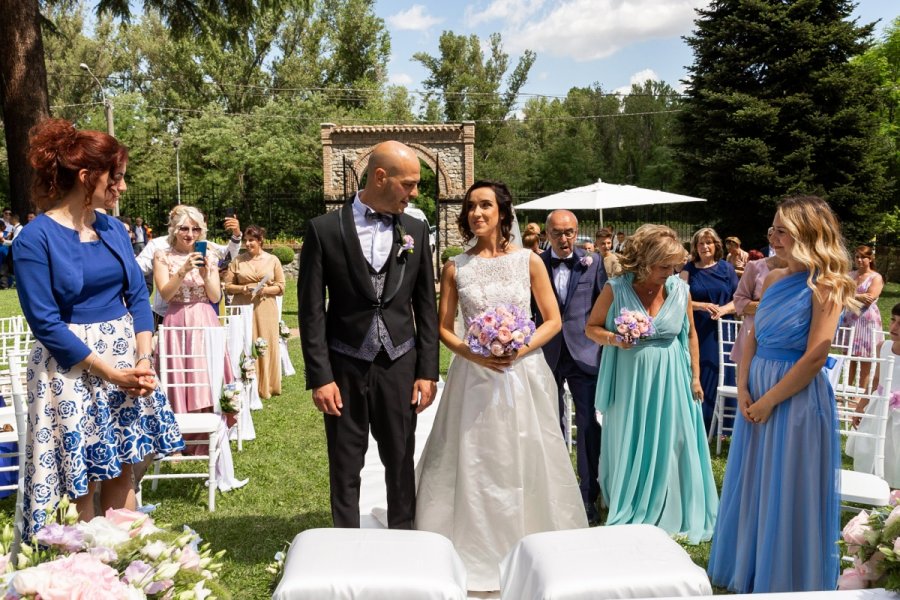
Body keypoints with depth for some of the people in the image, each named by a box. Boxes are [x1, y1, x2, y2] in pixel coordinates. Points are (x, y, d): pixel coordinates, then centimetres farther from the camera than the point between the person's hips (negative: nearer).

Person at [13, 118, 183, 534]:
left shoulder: (113, 228, 6)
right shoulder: (35, 239, -13)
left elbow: (137, 295, 6)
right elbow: (45, 322, -15)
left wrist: (143, 358, -9)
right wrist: (109, 372, -17)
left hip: (126, 359, 6)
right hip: (71, 371, -5)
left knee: (122, 470, 12)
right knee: (78, 482, 4)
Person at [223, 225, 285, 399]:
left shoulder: (273, 260, 6)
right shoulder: (237, 261, 7)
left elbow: (281, 287, 5)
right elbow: (228, 286, 7)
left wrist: (265, 290, -11)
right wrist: (242, 288, -10)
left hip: (265, 309, 0)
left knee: (266, 346, 1)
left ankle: (265, 387, 10)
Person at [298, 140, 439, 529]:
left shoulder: (415, 231, 4)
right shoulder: (325, 229, -5)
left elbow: (426, 306, 6)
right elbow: (311, 309, -5)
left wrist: (428, 371, 2)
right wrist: (319, 377, -10)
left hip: (400, 366, 2)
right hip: (345, 367, -2)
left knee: (401, 463, 12)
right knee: (345, 469, 10)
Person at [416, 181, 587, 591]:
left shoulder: (528, 261, 1)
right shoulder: (455, 268, 3)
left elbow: (553, 320, 2)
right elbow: (443, 328, 5)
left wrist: (520, 350, -13)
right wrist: (472, 354, -13)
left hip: (523, 373, 0)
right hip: (474, 375, 1)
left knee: (527, 463, 5)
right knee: (471, 464, 3)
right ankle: (476, 554, 20)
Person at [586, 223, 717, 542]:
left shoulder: (680, 289, -3)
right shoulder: (616, 289, -10)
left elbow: (691, 335, 8)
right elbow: (591, 327, 0)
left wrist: (695, 377, 8)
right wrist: (613, 339, -20)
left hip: (670, 381, 2)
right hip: (629, 381, -2)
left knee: (670, 447, 8)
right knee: (629, 447, 10)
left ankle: (670, 515, 27)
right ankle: (628, 516, 29)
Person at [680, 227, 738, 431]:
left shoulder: (726, 268, 6)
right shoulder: (689, 269, 5)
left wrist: (724, 309, -15)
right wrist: (703, 306, -16)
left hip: (721, 332, 1)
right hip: (696, 332, 0)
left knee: (719, 376, 3)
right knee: (697, 379, 1)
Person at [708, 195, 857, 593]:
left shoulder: (824, 286, -13)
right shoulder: (774, 279, 7)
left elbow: (815, 357, -18)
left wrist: (769, 400, -15)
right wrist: (743, 389, -2)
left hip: (797, 399, -7)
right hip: (757, 396, 7)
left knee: (788, 495, 5)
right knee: (753, 488, 17)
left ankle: (787, 583, 25)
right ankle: (751, 575, 35)